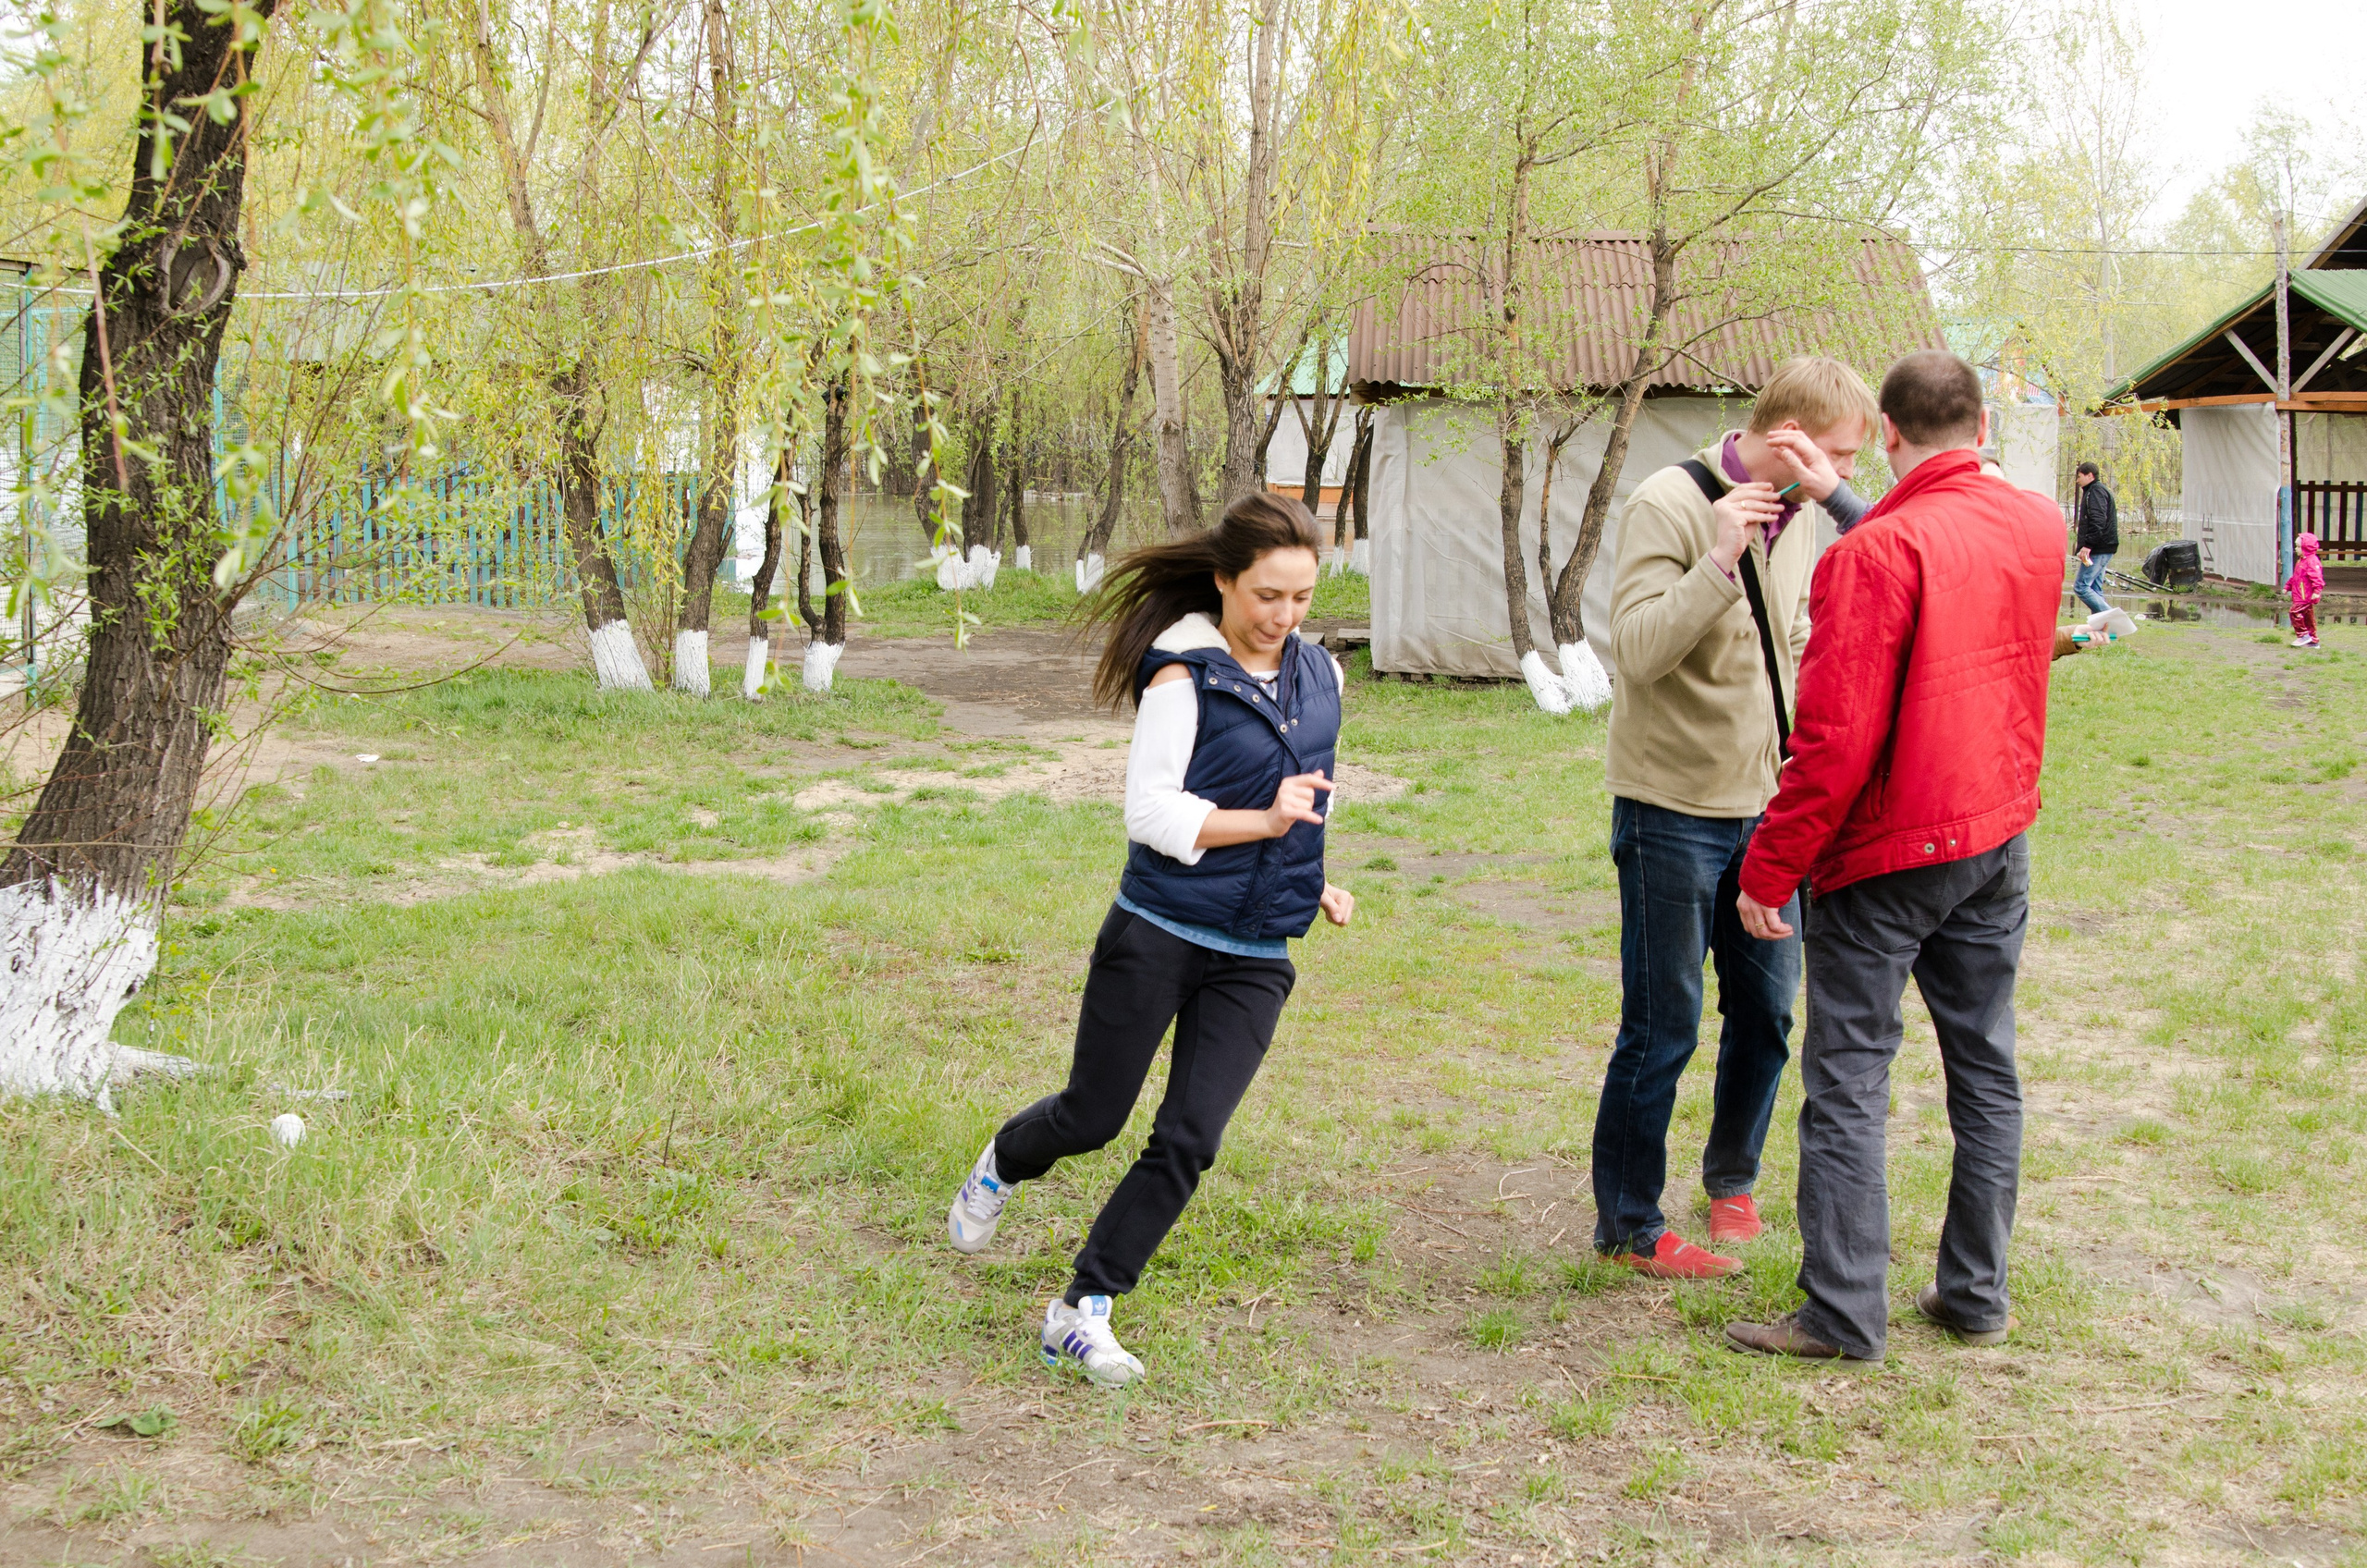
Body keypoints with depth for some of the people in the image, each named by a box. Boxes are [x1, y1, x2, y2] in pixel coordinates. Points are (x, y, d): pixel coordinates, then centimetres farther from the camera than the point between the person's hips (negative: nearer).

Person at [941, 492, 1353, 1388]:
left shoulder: (1321, 677, 8)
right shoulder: (1185, 676, -12)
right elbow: (1150, 813, -17)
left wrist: (1312, 885, 14)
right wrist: (1262, 822, -26)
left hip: (1253, 960, 5)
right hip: (1158, 936, -4)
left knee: (1187, 1143, -4)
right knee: (1092, 1119, 10)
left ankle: (1083, 1314, 6)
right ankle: (1000, 1167, 43)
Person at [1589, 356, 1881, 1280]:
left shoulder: (1795, 518, 7)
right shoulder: (1669, 505, -15)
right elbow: (1637, 650, -24)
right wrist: (1719, 560, -31)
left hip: (1764, 805, 7)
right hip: (1673, 810, -7)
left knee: (1768, 1006, 14)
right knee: (1662, 1028, 0)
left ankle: (1732, 1175, 36)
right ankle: (1627, 1226, 14)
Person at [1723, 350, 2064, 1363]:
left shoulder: (1878, 552, -19)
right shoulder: (2040, 527, 3)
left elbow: (1836, 740, -22)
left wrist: (1769, 868, -14)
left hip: (1887, 853, -7)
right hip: (2001, 834, 7)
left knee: (1848, 1081, 0)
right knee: (1984, 1068, 14)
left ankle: (1843, 1313, 2)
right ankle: (1976, 1295, 21)